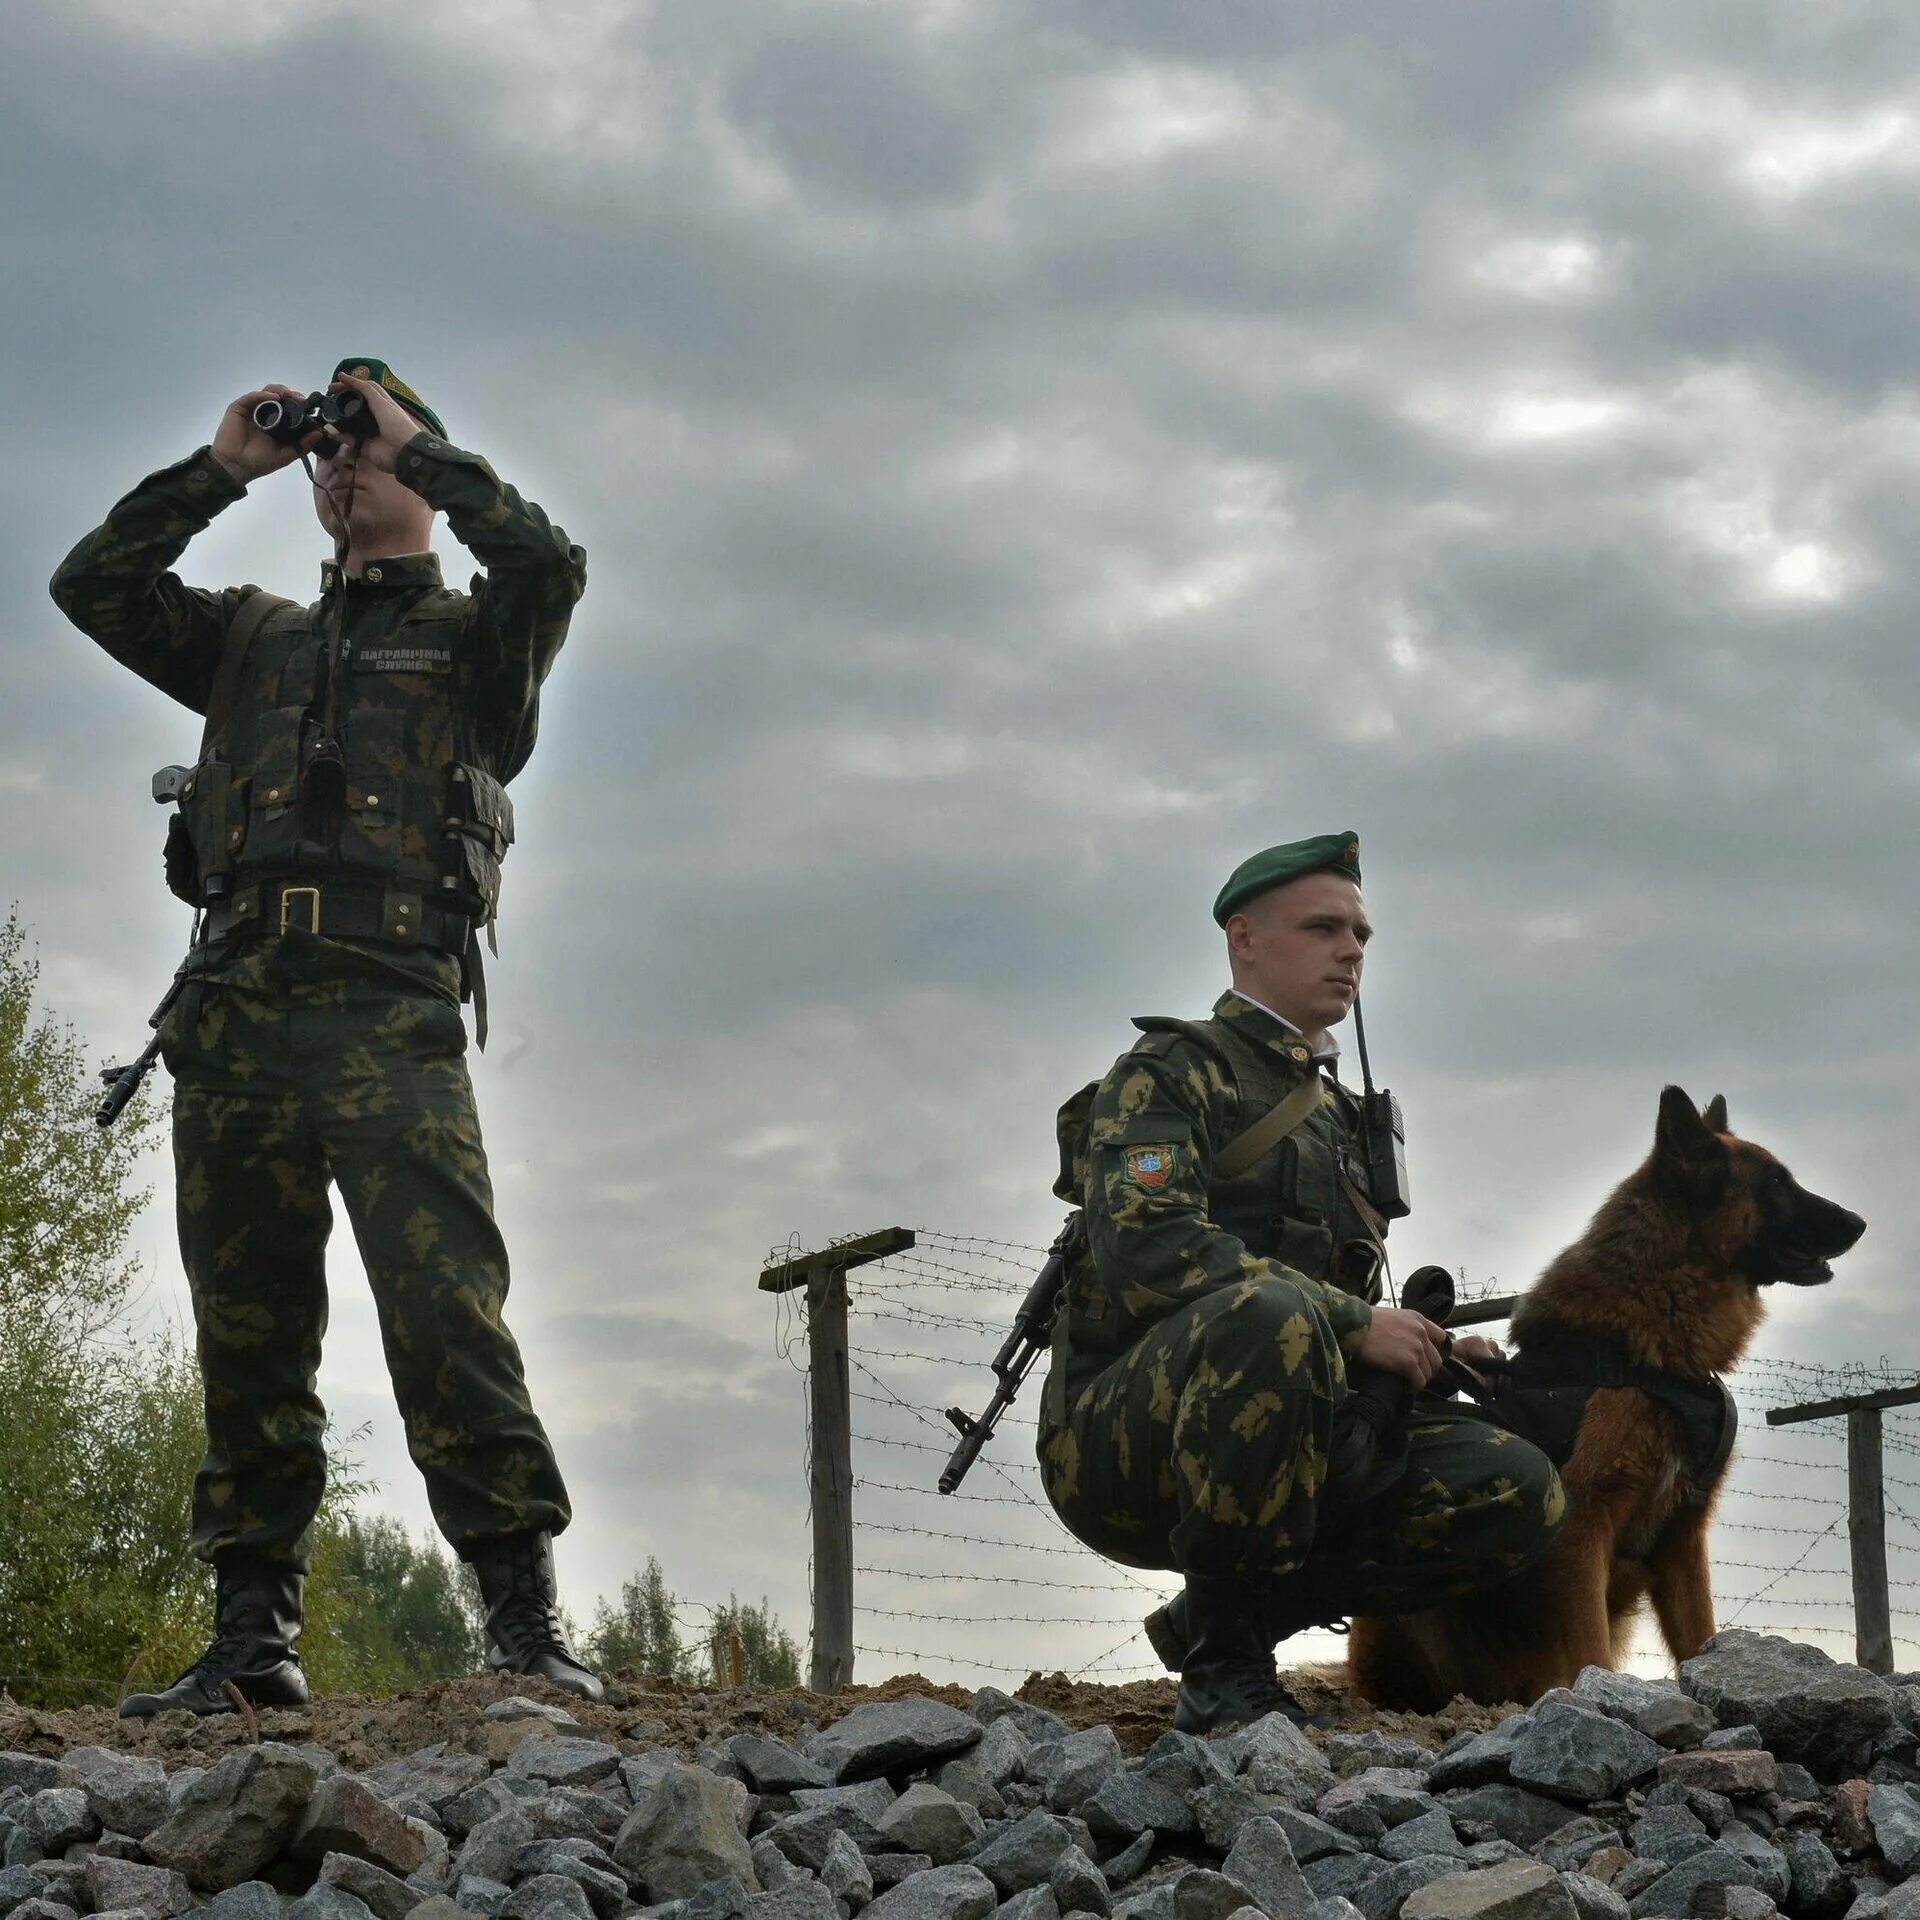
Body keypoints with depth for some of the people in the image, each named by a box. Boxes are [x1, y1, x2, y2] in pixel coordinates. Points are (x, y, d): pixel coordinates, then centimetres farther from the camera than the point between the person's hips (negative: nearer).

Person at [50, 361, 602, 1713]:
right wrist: (224, 467, 15)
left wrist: (415, 441, 4)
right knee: (247, 1334, 2)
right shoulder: (255, 640, 28)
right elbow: (92, 585, 19)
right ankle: (256, 1632, 4)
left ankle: (525, 1615, -20)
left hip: (389, 1011, -4)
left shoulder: (468, 640, 16)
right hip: (233, 1017, 4)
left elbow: (550, 565, -5)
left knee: (445, 1308, -17)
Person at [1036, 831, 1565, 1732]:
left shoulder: (1338, 1115, 26)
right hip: (1121, 1445, -7)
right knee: (1267, 1311, -39)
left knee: (1519, 1493, -13)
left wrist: (1428, 1346, 8)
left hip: (1300, 1441, 7)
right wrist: (1357, 1324, -17)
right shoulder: (1171, 1072, 0)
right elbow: (1147, 1249, -18)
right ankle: (1223, 1657, -22)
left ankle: (1228, 1614, 0)